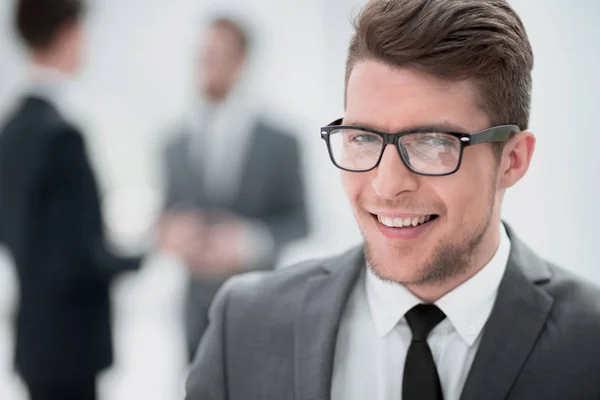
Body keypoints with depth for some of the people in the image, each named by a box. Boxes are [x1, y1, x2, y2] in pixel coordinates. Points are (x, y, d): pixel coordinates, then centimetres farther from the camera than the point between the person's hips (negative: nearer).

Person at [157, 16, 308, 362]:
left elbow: (298, 221, -2)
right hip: (196, 306, 3)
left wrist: (248, 242, -17)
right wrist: (169, 233, -9)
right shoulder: (177, 147, 10)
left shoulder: (279, 143, -2)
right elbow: (167, 216, 14)